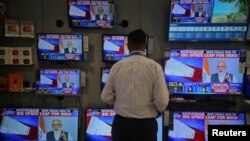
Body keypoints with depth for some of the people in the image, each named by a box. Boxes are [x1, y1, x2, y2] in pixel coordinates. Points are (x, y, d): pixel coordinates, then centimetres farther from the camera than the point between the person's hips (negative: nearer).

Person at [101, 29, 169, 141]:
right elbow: (162, 101, -12)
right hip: (146, 125, -1)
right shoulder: (155, 67, -10)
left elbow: (106, 97, -1)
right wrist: (156, 112, 10)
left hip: (121, 123, 2)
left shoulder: (117, 66, -6)